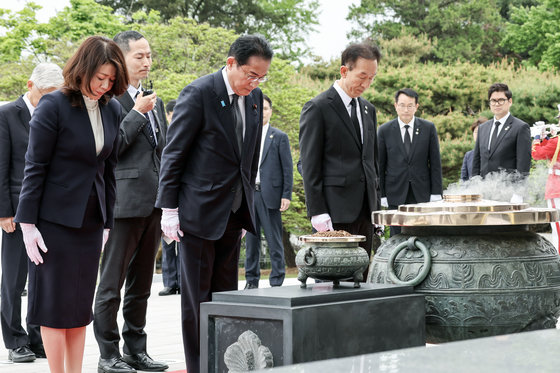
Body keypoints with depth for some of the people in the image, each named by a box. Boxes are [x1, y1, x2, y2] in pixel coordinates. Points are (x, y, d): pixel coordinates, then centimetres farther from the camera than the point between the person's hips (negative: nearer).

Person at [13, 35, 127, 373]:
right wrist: (27, 223, -12)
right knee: (56, 304, 1)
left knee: (81, 307, 9)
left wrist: (107, 223, 11)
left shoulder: (112, 110, 6)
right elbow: (35, 167, -10)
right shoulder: (54, 105, -10)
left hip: (91, 221, 5)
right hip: (56, 220, -5)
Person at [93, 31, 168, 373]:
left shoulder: (155, 102, 18)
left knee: (141, 283, 13)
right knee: (112, 282, -1)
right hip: (125, 200, -8)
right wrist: (137, 113, -14)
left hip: (154, 202, 8)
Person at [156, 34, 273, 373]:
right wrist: (169, 209, -12)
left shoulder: (254, 97, 8)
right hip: (199, 211, -6)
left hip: (235, 213, 7)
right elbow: (173, 155, -10)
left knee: (226, 295, 11)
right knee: (197, 297, 2)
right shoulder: (199, 94, -12)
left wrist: (247, 202, 14)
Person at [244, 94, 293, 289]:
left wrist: (286, 195, -7)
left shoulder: (280, 137, 4)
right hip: (248, 194, 3)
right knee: (251, 240, 9)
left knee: (274, 241, -3)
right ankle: (251, 280, 16)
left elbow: (287, 169, 1)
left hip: (270, 195, -3)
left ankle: (277, 282, 2)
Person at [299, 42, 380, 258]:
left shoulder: (368, 110, 18)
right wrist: (317, 212, -14)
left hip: (365, 211, 7)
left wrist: (377, 206, 16)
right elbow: (309, 165, -8)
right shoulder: (317, 108, -5)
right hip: (335, 212, -7)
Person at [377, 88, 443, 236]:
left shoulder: (428, 128, 4)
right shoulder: (384, 131, 3)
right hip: (396, 195, 0)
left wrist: (436, 193, -1)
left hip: (422, 194, 0)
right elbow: (380, 166, 5)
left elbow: (435, 162, 5)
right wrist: (381, 196, 0)